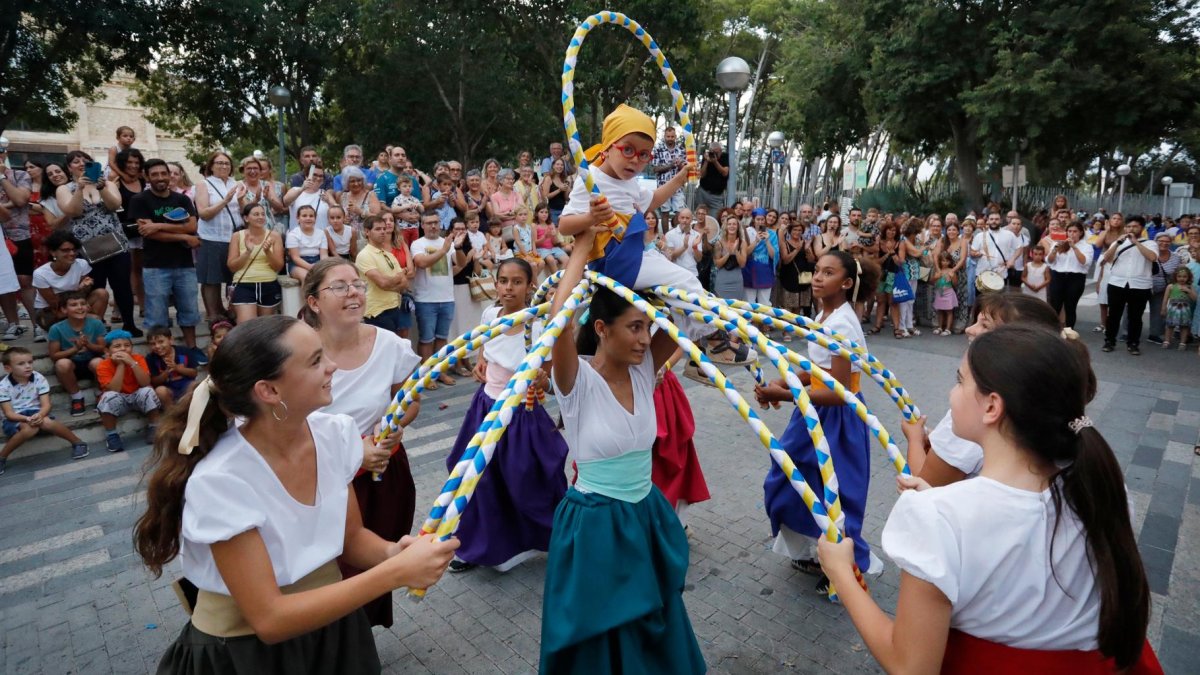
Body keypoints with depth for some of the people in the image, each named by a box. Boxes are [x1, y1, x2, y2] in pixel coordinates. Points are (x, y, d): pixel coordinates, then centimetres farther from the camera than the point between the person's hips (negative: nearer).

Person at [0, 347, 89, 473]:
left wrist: (39, 415, -34)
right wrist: (27, 418, -34)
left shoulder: (39, 378, -7)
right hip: (15, 419, -1)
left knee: (46, 422, -35)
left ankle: (77, 443, -16)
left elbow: (46, 405, -11)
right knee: (30, 429, -36)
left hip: (36, 413, 1)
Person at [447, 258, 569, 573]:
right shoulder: (490, 314, -5)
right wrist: (481, 361, 3)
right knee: (482, 481, 16)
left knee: (527, 485, 6)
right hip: (486, 407, 5)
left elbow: (547, 380, -17)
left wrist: (540, 381, -37)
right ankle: (480, 547, 39)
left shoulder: (537, 327, -22)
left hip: (520, 414, -5)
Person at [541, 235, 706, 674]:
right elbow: (560, 319, -38)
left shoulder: (643, 370, -4)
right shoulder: (577, 379, -20)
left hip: (647, 516, 6)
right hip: (594, 524, -5)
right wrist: (582, 251, -26)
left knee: (654, 632, 25)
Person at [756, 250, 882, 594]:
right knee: (793, 482, 18)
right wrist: (783, 382, -2)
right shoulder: (823, 315, 4)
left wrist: (783, 395, -27)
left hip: (835, 418, -9)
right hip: (818, 414, 9)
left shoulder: (841, 325, -24)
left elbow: (838, 393, -27)